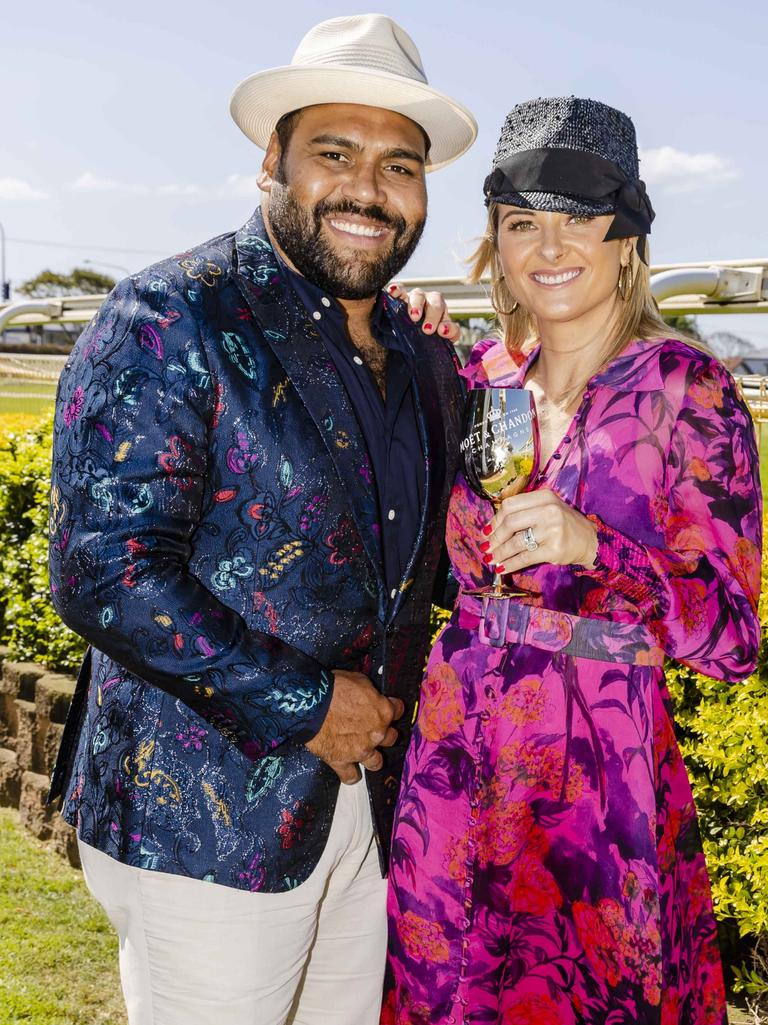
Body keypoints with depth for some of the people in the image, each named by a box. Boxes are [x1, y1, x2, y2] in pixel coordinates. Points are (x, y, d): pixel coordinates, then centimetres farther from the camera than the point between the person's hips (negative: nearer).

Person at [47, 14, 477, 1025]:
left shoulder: (426, 357, 8)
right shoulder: (172, 320, -14)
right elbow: (104, 572, -22)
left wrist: (401, 704, 4)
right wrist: (305, 707, -17)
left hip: (371, 807, 6)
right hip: (205, 820, -6)